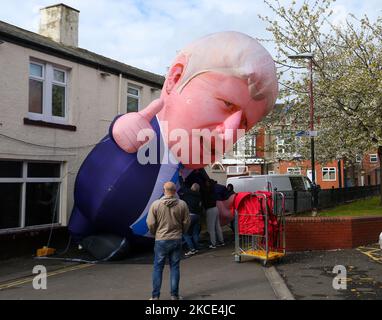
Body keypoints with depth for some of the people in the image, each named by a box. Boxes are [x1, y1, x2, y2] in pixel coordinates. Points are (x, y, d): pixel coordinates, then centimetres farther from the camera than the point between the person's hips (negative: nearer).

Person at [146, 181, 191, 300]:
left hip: (161, 240, -1)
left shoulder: (155, 204, -9)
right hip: (177, 240, 1)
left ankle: (155, 296, 12)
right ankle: (174, 295, 15)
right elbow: (187, 222, 1)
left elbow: (150, 223, -7)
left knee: (158, 268, 8)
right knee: (175, 267, 10)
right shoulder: (182, 204, -5)